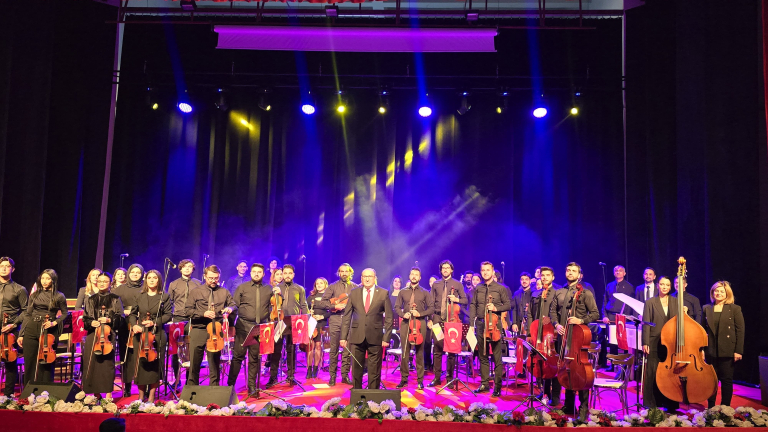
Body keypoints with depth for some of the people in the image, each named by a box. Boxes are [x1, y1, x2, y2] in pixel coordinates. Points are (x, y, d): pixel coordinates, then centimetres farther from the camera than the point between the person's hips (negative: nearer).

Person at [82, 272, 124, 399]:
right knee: (91, 363, 1)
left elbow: (120, 317, 2)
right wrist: (91, 323, -6)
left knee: (107, 363, -7)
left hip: (108, 334, -3)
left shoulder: (115, 299, 7)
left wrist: (109, 320, -15)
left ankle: (109, 394, 0)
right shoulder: (91, 300, 16)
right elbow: (85, 318, 14)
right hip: (92, 334, 3)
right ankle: (96, 393, 12)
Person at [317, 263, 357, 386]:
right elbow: (323, 302, 1)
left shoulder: (355, 287, 12)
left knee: (347, 349, 2)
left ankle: (345, 375, 11)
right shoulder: (332, 287, 8)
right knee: (334, 349, 0)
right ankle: (332, 376, 7)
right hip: (335, 320, -1)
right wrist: (334, 306, -13)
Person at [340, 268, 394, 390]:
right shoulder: (354, 293, 7)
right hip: (357, 337, 2)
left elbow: (389, 317, 2)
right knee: (356, 368, 7)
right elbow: (346, 316, 7)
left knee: (374, 369, 3)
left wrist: (386, 338, -4)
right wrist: (343, 336, 1)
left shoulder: (383, 293, 3)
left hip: (375, 337, -1)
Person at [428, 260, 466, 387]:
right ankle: (437, 377, 8)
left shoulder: (457, 284, 8)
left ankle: (450, 377, 9)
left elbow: (465, 300, 7)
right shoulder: (435, 285, 13)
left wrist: (456, 299, -13)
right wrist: (430, 319, 3)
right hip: (437, 318, 2)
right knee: (437, 348, 1)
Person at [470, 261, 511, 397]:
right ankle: (484, 383, 17)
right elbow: (473, 306, 12)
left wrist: (496, 308, -14)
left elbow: (508, 305, 3)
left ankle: (497, 386, 3)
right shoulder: (478, 289, 13)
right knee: (483, 355, 9)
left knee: (497, 357, -4)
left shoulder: (501, 288, 3)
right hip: (480, 324, 4)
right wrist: (471, 322, 2)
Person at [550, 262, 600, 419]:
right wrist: (556, 324, -1)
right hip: (563, 335, 5)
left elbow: (595, 314, -3)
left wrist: (581, 320, -18)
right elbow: (553, 311, 17)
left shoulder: (585, 293, 0)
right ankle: (569, 405, 21)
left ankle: (583, 408, 4)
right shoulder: (559, 293, 13)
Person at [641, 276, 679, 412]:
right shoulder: (650, 302, 3)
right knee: (652, 373, 1)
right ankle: (651, 404, 12)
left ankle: (670, 403, 16)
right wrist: (645, 343, -8)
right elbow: (646, 324, -2)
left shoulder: (676, 302, 11)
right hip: (655, 343, -2)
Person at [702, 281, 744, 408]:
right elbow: (703, 329, 10)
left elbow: (740, 331, -4)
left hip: (727, 351, -2)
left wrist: (738, 351, -9)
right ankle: (710, 407, 18)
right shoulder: (706, 308, 7)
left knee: (727, 380, 6)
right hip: (711, 351, 3)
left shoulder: (735, 309, -2)